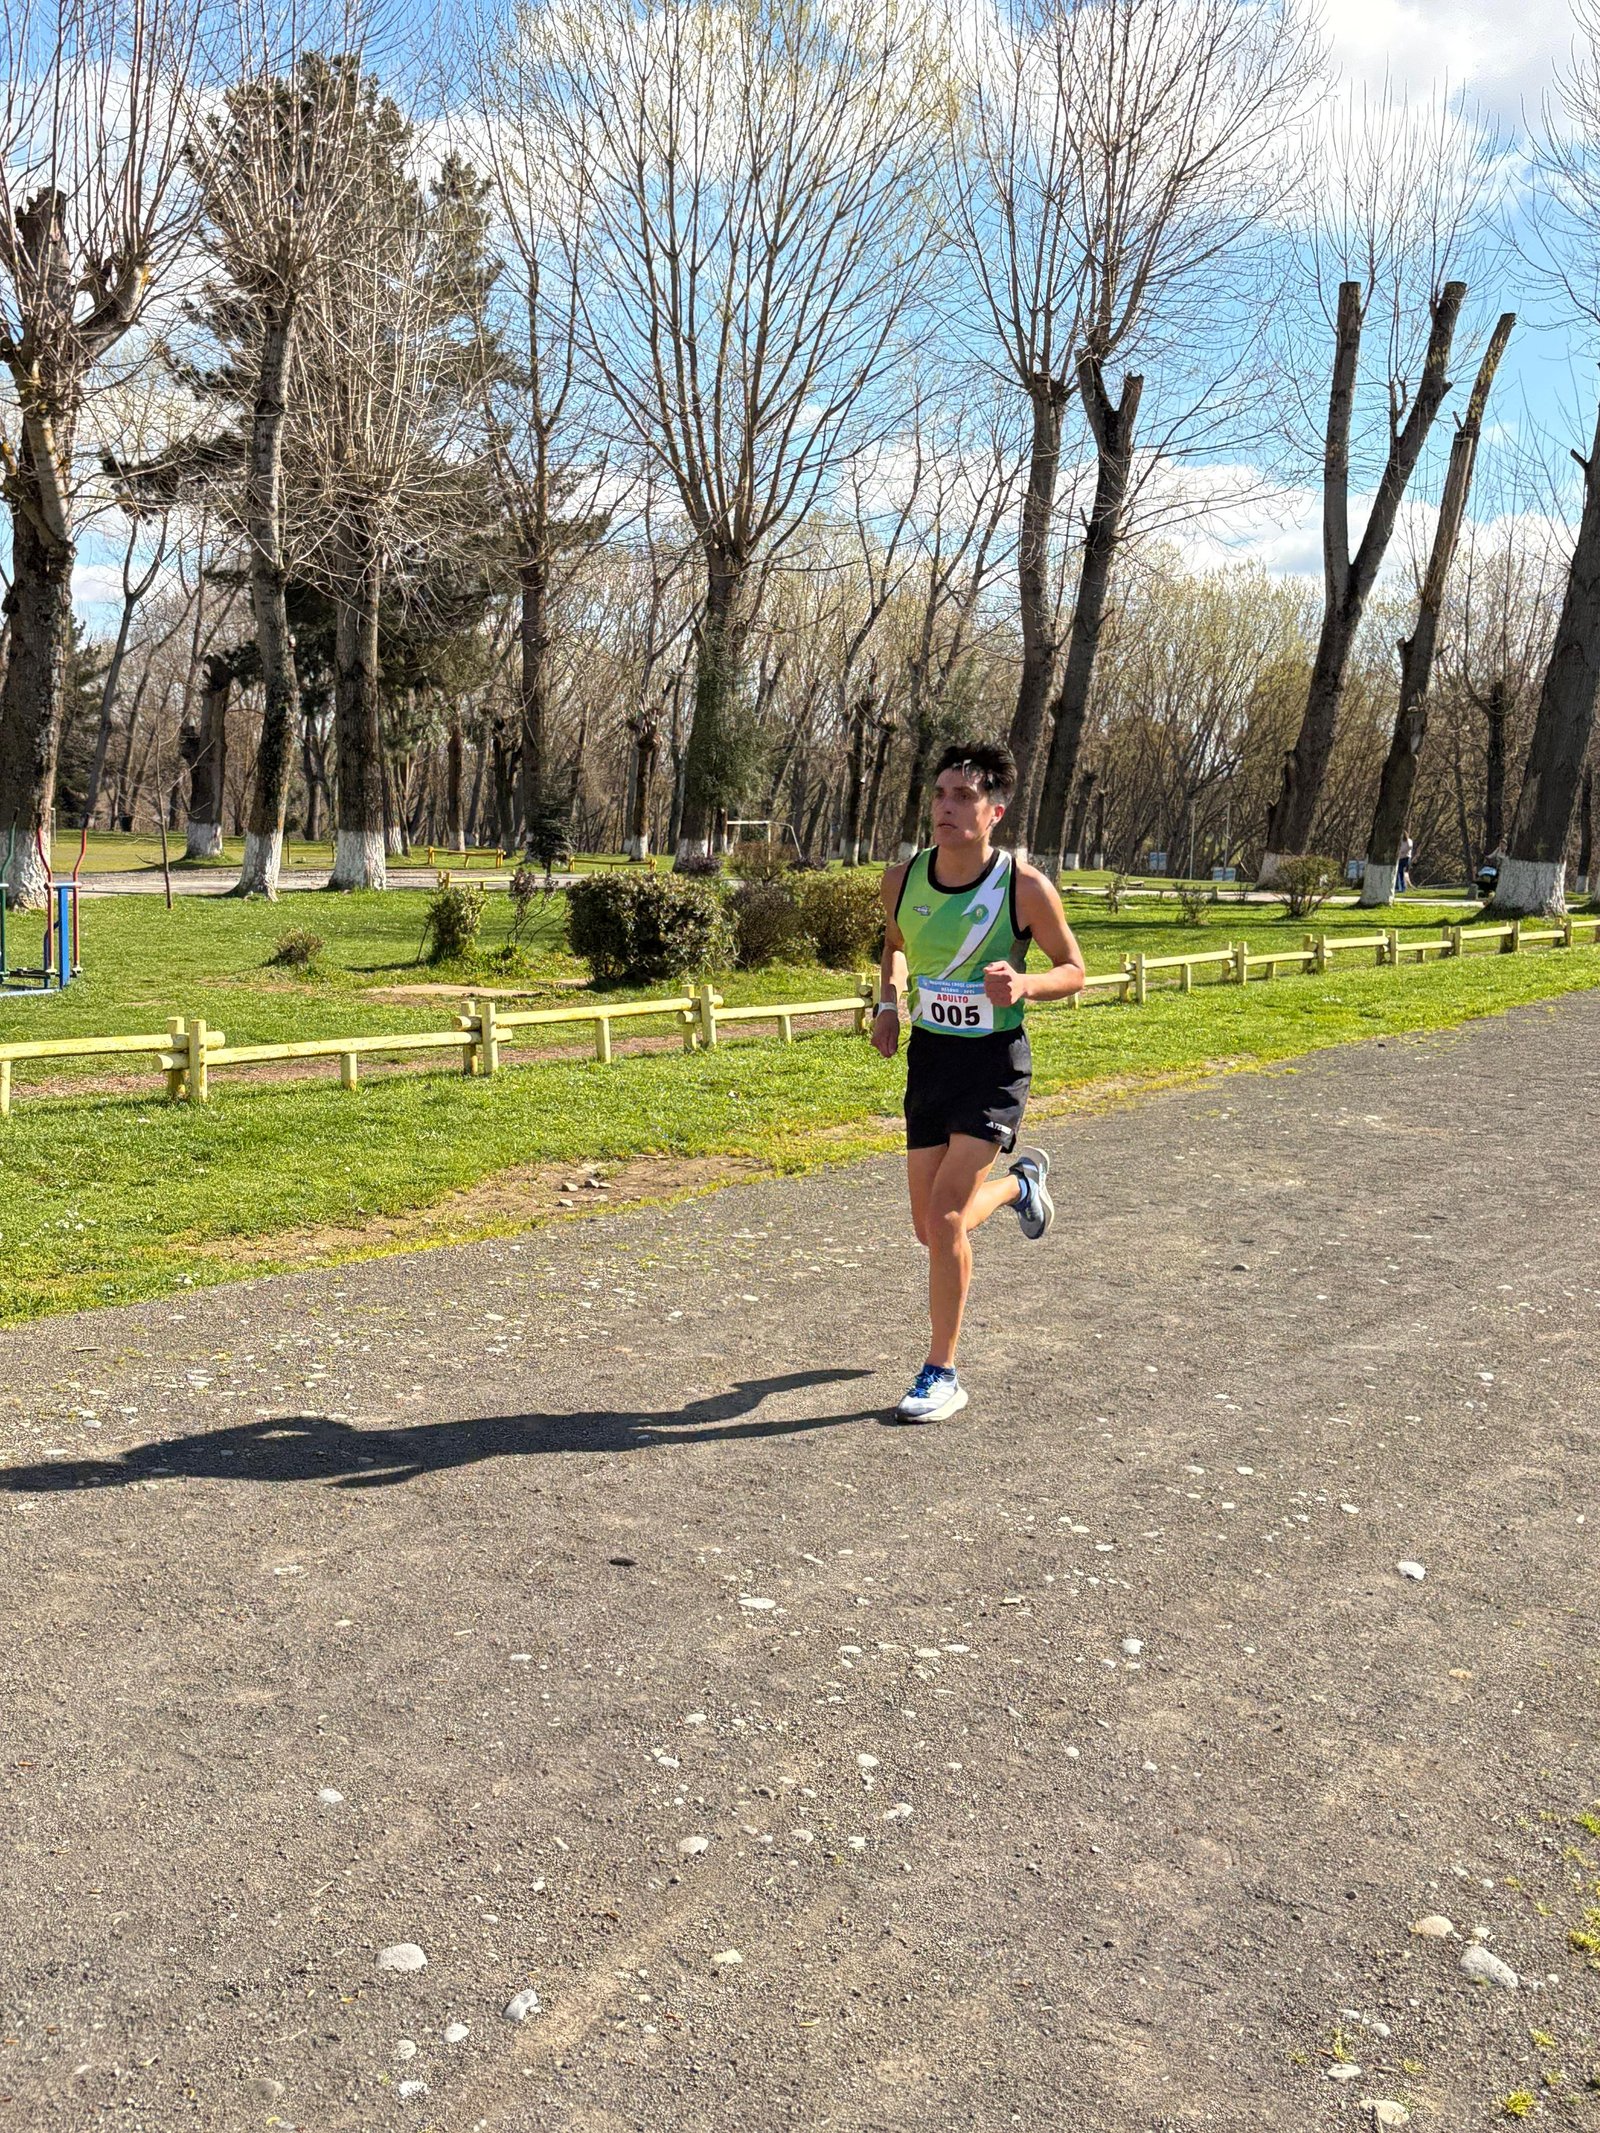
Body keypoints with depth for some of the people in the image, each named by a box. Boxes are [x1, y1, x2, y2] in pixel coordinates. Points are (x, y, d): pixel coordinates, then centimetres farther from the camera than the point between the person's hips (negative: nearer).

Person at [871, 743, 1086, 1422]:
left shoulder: (1026, 888, -15)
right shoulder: (902, 880, -4)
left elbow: (1073, 970, -2)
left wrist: (1024, 983, -23)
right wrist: (888, 1002, -3)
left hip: (995, 1061, -5)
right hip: (928, 1055, 5)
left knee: (945, 1217, -16)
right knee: (930, 1230, 11)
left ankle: (942, 1375, 2)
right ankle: (1021, 1182, 45)